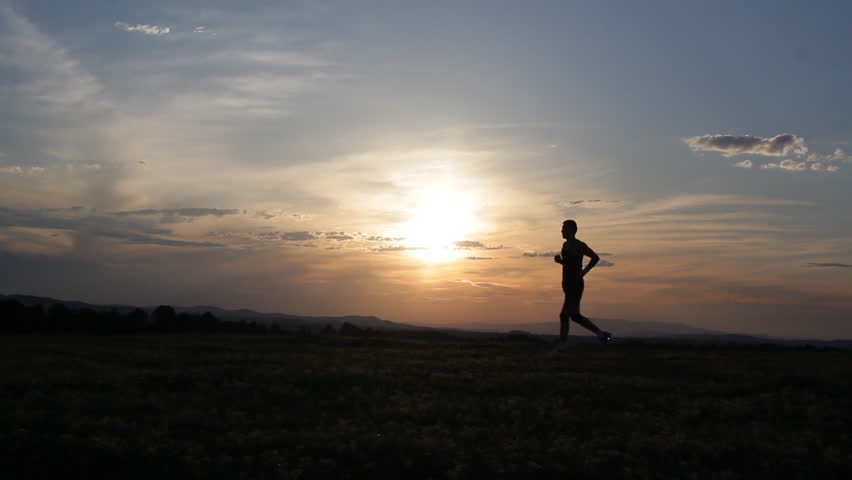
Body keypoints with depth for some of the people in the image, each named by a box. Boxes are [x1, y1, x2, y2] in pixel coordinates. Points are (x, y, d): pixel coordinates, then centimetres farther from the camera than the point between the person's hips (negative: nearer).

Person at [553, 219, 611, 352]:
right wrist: (559, 260, 8)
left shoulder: (579, 245, -10)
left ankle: (562, 345, -4)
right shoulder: (565, 245, 16)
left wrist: (584, 271, -17)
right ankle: (601, 334, 20)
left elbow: (595, 257, -12)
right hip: (568, 285, 10)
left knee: (564, 315, -12)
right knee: (575, 315, 11)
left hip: (576, 285, -10)